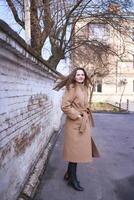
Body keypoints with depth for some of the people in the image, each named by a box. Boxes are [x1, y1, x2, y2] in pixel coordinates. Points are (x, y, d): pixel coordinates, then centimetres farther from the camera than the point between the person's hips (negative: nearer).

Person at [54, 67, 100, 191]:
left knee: (79, 150, 17)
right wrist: (77, 116, -17)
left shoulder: (84, 88, 11)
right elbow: (65, 106, -22)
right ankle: (73, 179, 20)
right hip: (75, 124, -9)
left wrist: (86, 118, 14)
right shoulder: (71, 88, -15)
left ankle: (69, 174, 35)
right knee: (75, 150, 2)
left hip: (84, 123, 9)